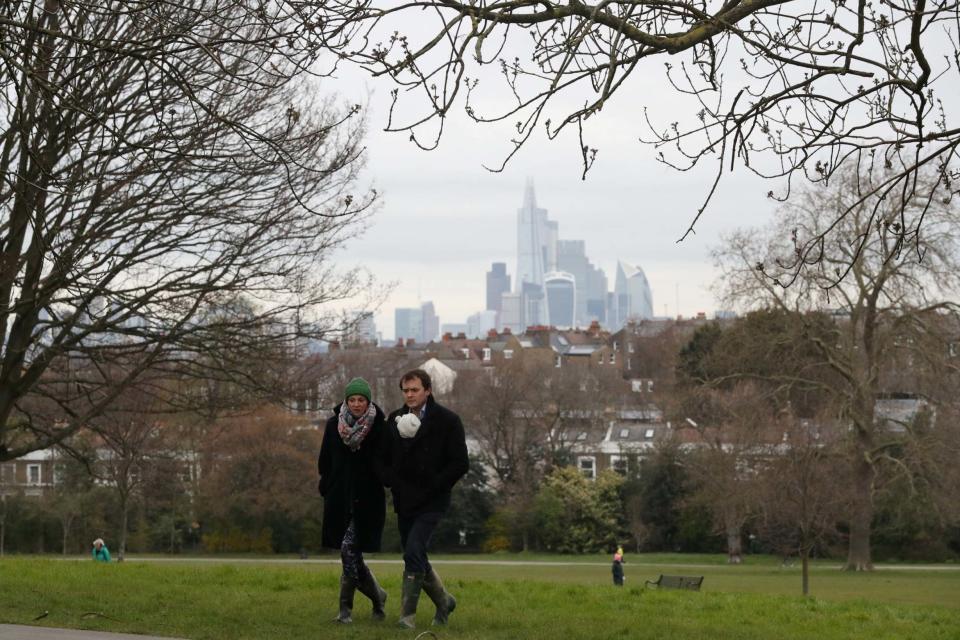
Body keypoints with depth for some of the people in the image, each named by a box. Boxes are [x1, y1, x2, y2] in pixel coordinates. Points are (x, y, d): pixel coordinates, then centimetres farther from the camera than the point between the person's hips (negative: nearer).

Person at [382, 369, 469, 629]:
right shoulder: (395, 420, 9)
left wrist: (432, 487, -12)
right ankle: (443, 601, 31)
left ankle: (408, 614, -13)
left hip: (431, 502, -6)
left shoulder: (447, 421, -6)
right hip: (404, 501, 6)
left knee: (414, 553, -19)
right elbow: (384, 459, 16)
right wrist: (393, 482, -2)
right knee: (416, 558, 11)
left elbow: (460, 464, -8)